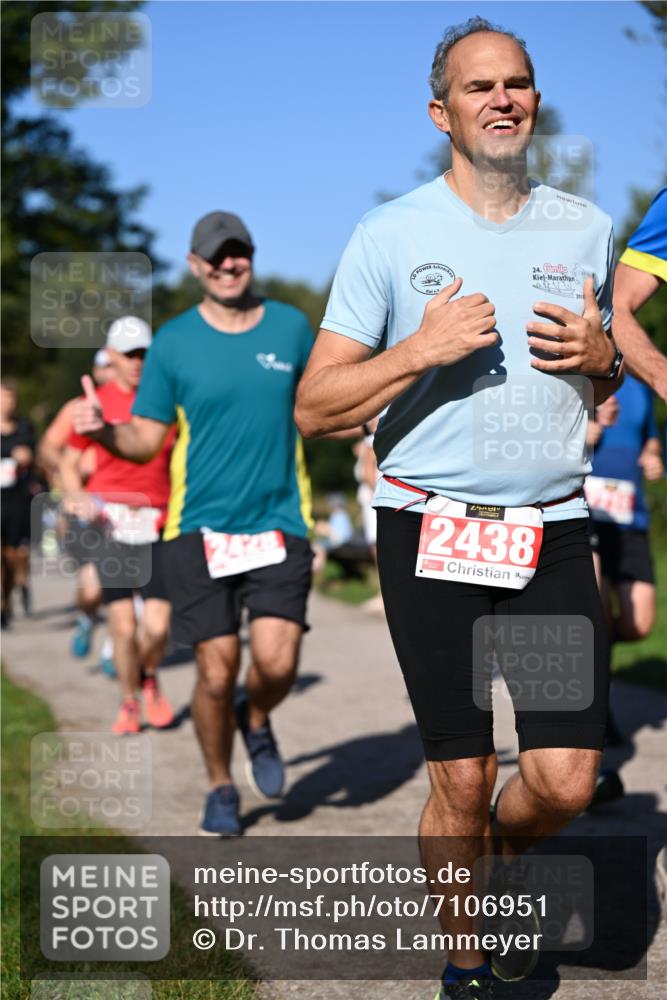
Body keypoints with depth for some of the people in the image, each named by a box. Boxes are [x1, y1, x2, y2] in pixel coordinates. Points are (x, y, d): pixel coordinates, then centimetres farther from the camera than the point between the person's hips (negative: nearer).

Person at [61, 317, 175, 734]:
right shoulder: (94, 403, 3)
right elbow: (69, 464, 9)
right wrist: (78, 496, -9)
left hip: (158, 524, 1)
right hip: (111, 522, -1)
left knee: (157, 626, -9)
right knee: (123, 625, -5)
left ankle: (150, 678, 25)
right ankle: (130, 702, 20)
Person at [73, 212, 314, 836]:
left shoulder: (291, 327, 6)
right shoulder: (173, 343, 1)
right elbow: (144, 440, 2)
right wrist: (102, 432, -18)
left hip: (279, 522, 1)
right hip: (199, 527, -1)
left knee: (277, 663, -13)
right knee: (216, 671, -1)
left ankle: (256, 721, 24)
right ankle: (220, 790, 24)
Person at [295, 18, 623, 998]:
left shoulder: (585, 228, 11)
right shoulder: (390, 235, 0)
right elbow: (314, 408, -2)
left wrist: (600, 357, -1)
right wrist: (423, 348, -16)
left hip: (553, 532, 3)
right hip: (430, 531, -2)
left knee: (565, 781, -4)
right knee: (460, 780, 3)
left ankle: (503, 855, 31)